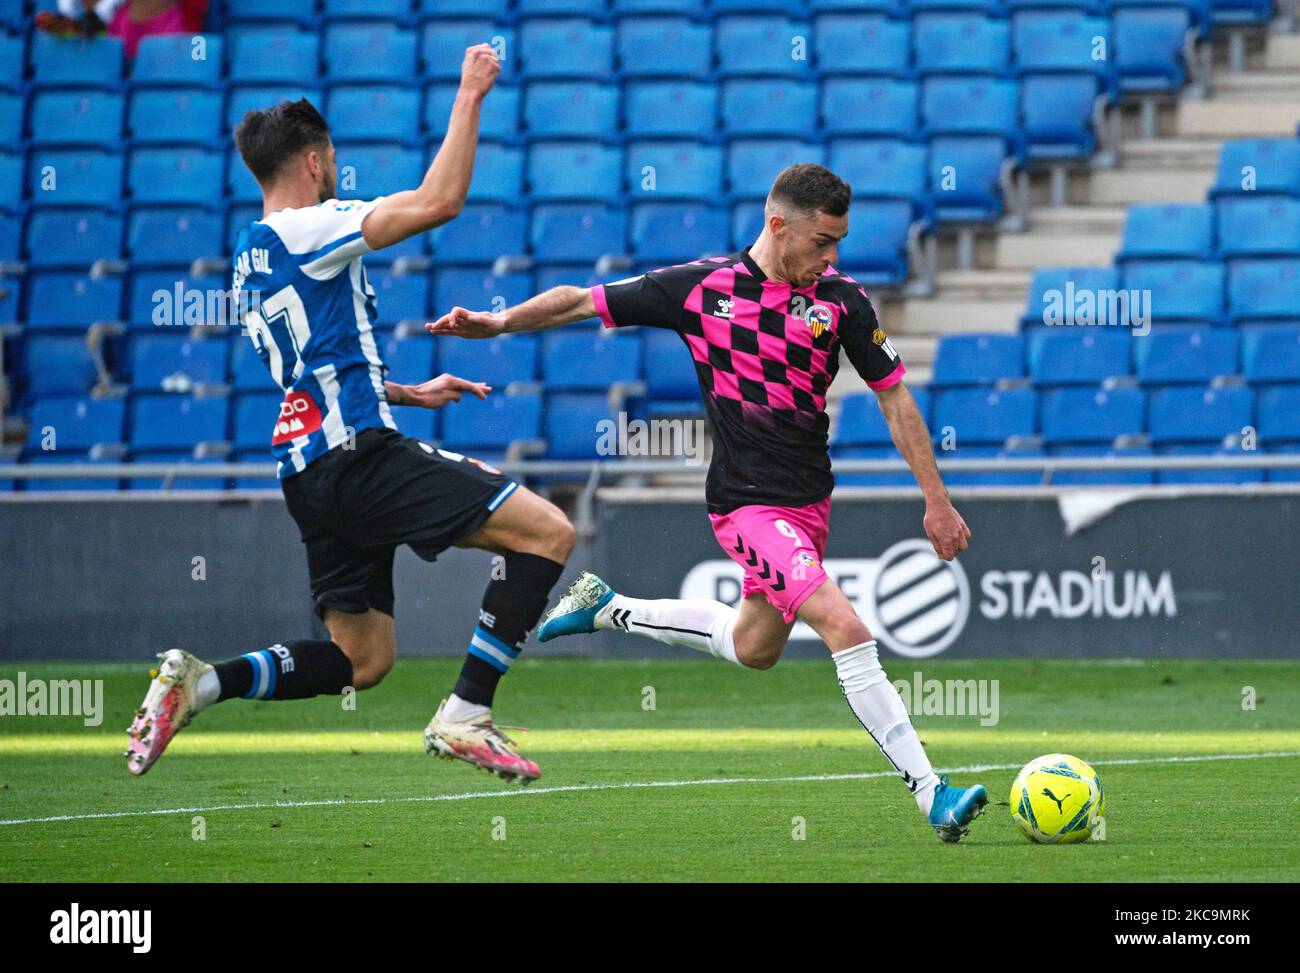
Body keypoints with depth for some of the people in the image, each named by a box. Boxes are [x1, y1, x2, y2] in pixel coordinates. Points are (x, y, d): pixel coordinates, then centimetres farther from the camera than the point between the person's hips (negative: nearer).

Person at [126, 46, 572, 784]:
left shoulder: (253, 256, 21)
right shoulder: (305, 231, -8)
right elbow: (440, 201, -18)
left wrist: (413, 394, 32)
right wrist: (470, 97, -9)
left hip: (311, 469, 10)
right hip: (358, 454, -10)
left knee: (361, 660, 15)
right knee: (547, 530, -11)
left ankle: (199, 682, 1)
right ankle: (465, 716, -15)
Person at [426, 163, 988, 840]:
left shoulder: (841, 299, -2)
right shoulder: (702, 287, -9)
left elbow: (894, 397, 6)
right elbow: (582, 301, -1)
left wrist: (937, 501, 4)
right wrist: (501, 322, -15)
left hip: (810, 499, 6)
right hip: (747, 504, -6)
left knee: (754, 647, 21)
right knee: (845, 627, -20)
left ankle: (608, 608, 42)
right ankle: (931, 795, -20)